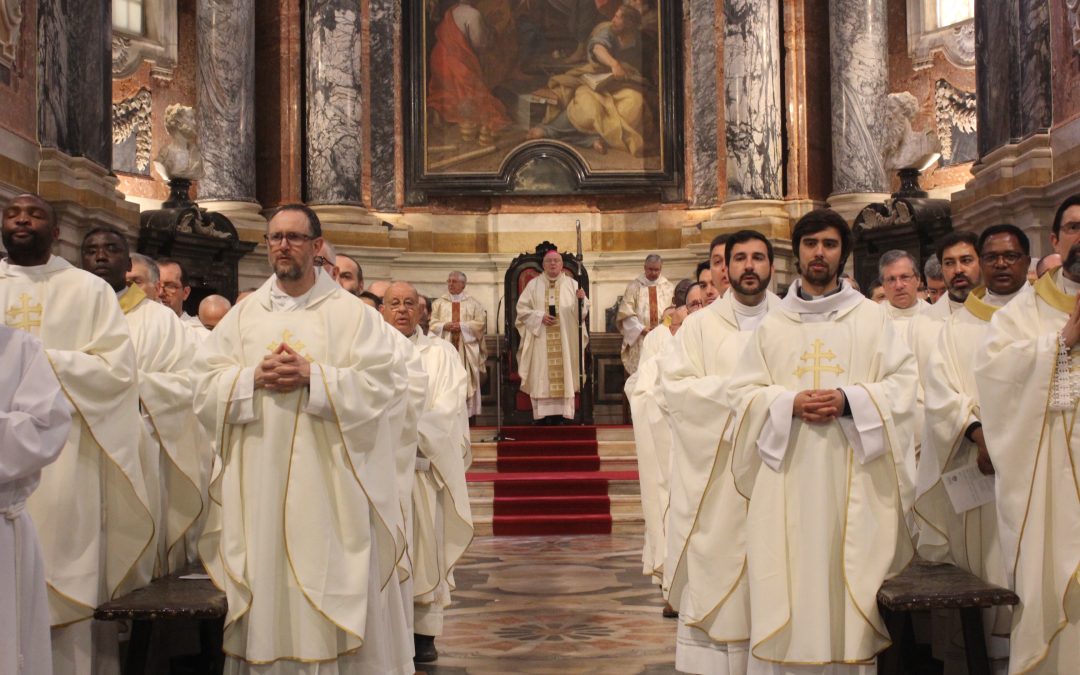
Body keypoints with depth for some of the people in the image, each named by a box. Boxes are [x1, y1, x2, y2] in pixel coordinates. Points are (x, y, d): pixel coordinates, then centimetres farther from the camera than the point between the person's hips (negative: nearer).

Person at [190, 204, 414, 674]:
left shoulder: (351, 313, 3)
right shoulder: (243, 315, 12)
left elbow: (384, 383, -7)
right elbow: (205, 385, 7)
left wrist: (314, 377, -16)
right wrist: (254, 378, -11)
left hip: (329, 479, -3)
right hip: (258, 480, 3)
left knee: (333, 580, -1)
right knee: (265, 587, 5)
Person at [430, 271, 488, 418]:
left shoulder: (473, 303, 9)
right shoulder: (439, 303, 13)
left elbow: (480, 323, 0)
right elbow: (433, 324, 6)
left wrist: (462, 326, -11)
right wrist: (445, 326, -13)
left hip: (467, 347, -1)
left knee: (467, 381, -4)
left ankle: (468, 411, 0)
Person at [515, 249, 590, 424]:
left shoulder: (572, 284, 8)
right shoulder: (533, 285, 8)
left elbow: (583, 310, 3)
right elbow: (522, 309, 4)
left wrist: (581, 300, -20)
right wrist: (539, 316, -11)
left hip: (565, 341, 0)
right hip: (540, 341, 0)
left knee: (564, 375, -3)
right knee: (541, 377, -5)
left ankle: (560, 415, -1)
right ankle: (542, 415, -3)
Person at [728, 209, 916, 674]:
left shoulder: (871, 318, 6)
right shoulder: (772, 325, 11)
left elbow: (903, 383, 0)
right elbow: (741, 391, 6)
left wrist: (849, 400, -15)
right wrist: (790, 402, -11)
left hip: (853, 476, -1)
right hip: (788, 477, 1)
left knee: (850, 577, 0)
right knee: (789, 579, 1)